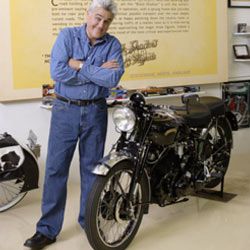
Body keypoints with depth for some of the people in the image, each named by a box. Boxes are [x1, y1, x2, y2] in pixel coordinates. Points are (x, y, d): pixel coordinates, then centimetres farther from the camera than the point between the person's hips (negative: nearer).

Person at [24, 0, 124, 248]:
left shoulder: (113, 44, -1)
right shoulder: (67, 36, -4)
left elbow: (113, 79, -16)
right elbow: (57, 72, -18)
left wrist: (80, 66, -17)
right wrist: (98, 71, -16)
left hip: (95, 112, 1)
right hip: (65, 110, -1)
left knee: (91, 168, 11)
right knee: (55, 169, 0)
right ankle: (47, 229, 8)